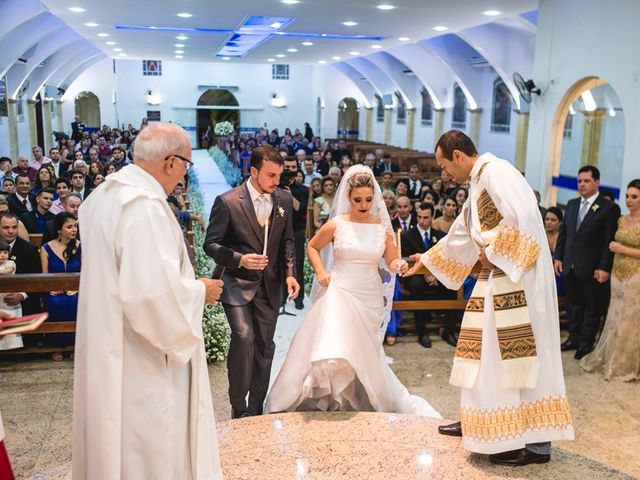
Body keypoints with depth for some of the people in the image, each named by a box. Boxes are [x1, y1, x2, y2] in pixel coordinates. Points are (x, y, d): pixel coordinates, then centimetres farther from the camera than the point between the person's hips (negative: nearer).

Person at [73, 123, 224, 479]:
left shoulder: (105, 195, 6)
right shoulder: (144, 205, -25)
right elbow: (154, 293, -31)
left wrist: (186, 283, 16)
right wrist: (199, 292, -13)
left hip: (108, 344, 10)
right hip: (142, 358, -10)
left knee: (119, 441, 24)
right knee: (153, 451, 7)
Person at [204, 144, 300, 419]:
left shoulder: (284, 200, 3)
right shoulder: (227, 201, -11)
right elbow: (211, 244, -7)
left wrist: (289, 272, 0)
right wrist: (239, 259, -23)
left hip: (270, 285, 5)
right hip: (237, 284, -4)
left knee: (264, 347, 11)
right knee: (243, 337, -22)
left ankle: (256, 410, 26)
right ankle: (238, 405, -2)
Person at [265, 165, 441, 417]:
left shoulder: (382, 227, 1)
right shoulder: (336, 225, -4)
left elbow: (391, 262, 7)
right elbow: (312, 247, 10)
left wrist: (399, 265, -16)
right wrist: (320, 272, -4)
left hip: (369, 297, 2)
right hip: (339, 292, -2)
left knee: (363, 354, 11)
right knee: (330, 347, -17)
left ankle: (362, 401, 30)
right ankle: (319, 399, 0)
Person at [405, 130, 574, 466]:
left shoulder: (495, 171, -13)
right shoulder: (478, 183, 18)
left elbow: (523, 218, -26)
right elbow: (461, 235, 26)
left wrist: (492, 250, -15)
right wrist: (427, 258, 30)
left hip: (517, 279, -10)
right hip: (497, 279, 10)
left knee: (516, 354, -6)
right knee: (486, 351, 16)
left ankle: (537, 442, 3)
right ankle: (478, 422, 29)